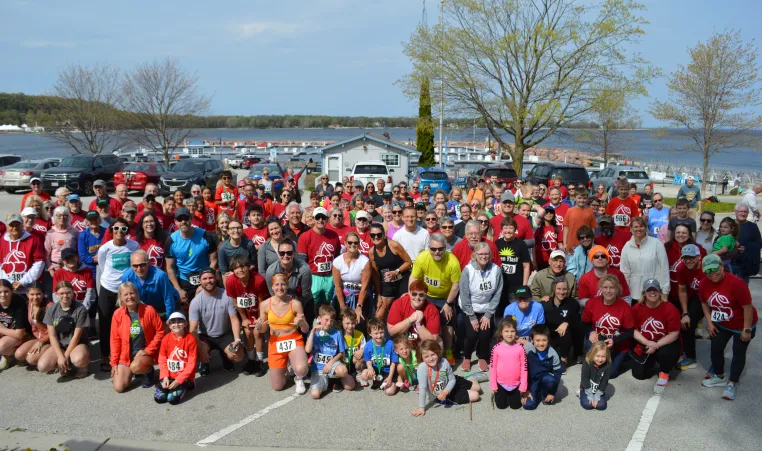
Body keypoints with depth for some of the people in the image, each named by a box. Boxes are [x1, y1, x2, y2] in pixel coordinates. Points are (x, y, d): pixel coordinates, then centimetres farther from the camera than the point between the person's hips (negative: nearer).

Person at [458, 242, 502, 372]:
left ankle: (482, 357, 20)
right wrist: (472, 317, -12)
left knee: (486, 334, -11)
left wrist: (488, 315, -9)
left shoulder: (496, 269, -13)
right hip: (469, 309, -2)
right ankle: (466, 357, 16)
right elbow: (464, 296, -14)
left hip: (487, 309, 2)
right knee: (472, 334, -14)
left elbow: (497, 294, -7)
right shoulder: (468, 270, -19)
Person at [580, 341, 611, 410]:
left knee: (601, 405, -15)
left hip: (599, 390, 2)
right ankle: (581, 393, 12)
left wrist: (596, 397, -15)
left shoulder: (607, 366, -21)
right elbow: (585, 380, -19)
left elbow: (604, 383, -15)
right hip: (587, 388, -1)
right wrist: (590, 396, -17)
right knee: (587, 404, -18)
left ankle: (598, 396, 16)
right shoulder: (586, 363, -25)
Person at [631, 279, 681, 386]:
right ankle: (652, 360, 30)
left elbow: (674, 334, -17)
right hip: (645, 345, 3)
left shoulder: (670, 309, -18)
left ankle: (664, 373, -1)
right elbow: (633, 330, -6)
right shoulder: (637, 308, -10)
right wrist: (647, 343, -22)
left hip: (666, 344, -2)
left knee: (665, 352, -38)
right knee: (639, 374, -6)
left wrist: (656, 346, -23)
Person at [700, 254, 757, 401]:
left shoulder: (736, 283, -31)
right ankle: (719, 377, 31)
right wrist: (709, 322, -1)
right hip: (721, 325, 5)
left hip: (741, 325, -5)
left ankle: (731, 384, 16)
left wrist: (747, 330, -20)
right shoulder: (704, 283, -13)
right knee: (715, 349, 9)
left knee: (738, 353, 5)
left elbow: (747, 306, -25)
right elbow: (704, 302, 5)